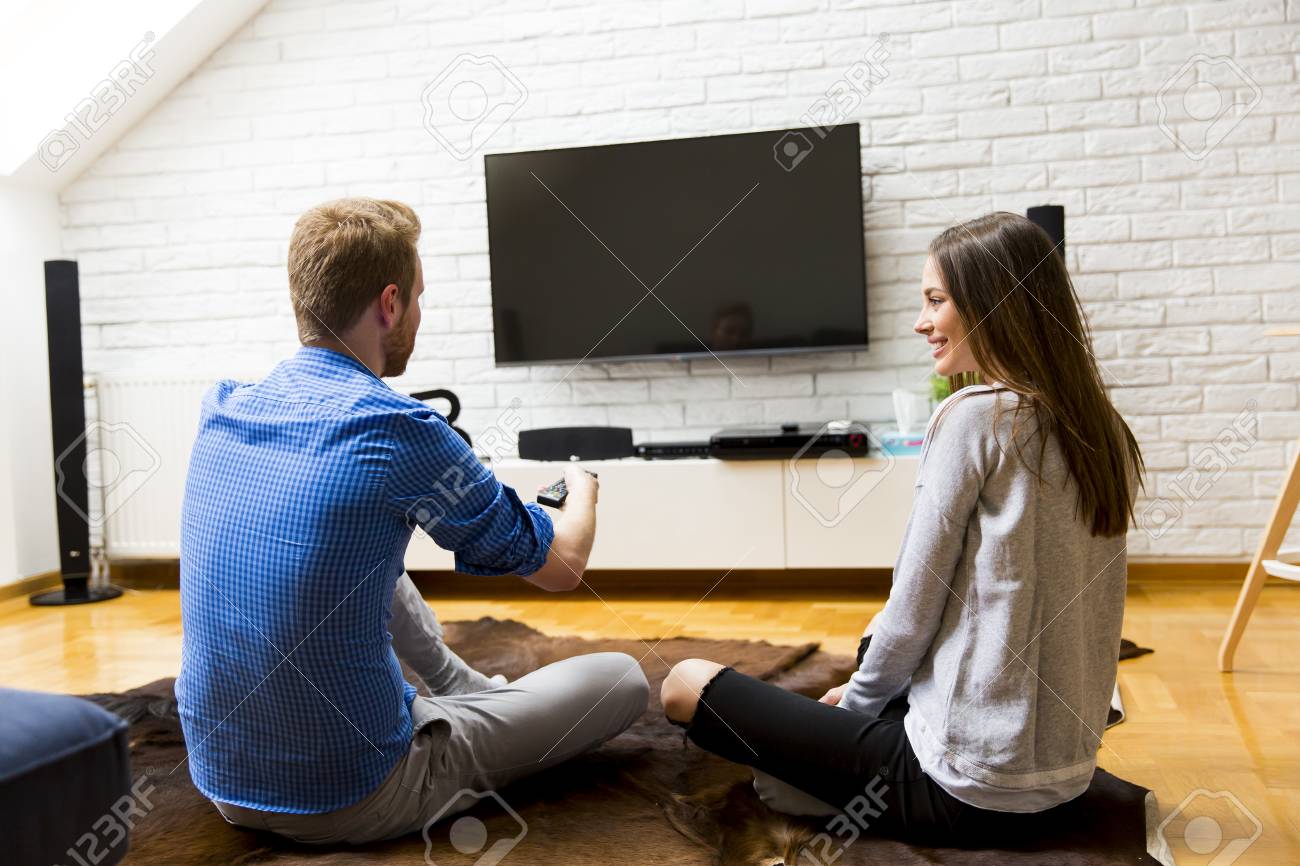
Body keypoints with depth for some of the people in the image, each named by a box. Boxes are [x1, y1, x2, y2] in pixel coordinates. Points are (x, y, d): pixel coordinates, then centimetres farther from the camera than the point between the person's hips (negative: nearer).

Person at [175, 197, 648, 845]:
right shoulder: (397, 431, -22)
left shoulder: (222, 410, -3)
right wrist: (581, 491, 15)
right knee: (621, 678, 5)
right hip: (353, 802, -7)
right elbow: (562, 567, -6)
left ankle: (465, 688, 36)